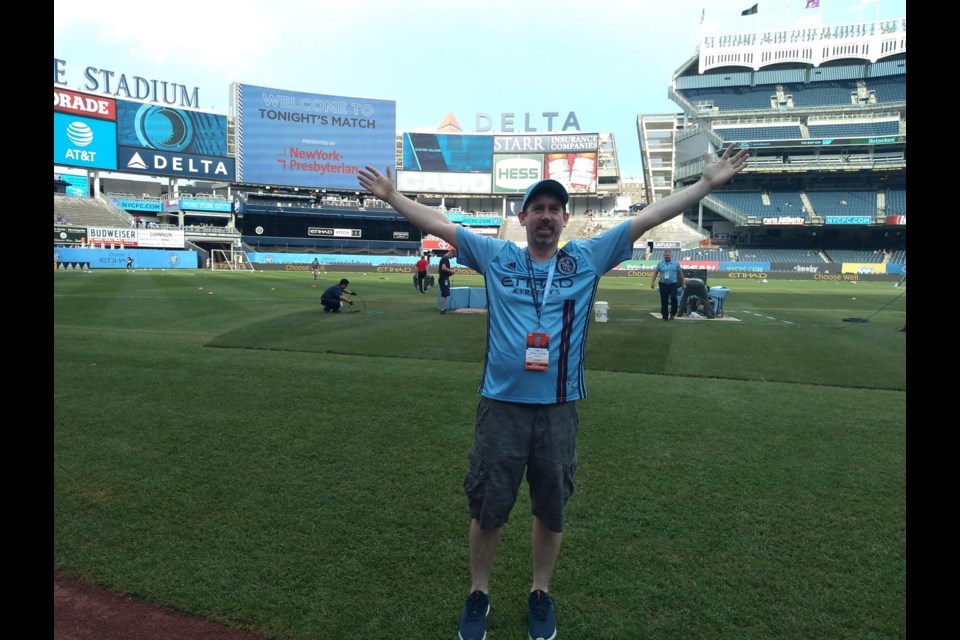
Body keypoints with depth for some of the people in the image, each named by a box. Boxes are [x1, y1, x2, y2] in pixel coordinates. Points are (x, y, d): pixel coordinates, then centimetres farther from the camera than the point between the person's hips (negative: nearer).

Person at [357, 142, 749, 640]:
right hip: (500, 407, 0)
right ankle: (478, 595, 36)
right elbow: (439, 224, 9)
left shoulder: (587, 258, 4)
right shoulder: (496, 256, 4)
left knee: (551, 511, 17)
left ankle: (540, 593, 40)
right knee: (486, 510, 12)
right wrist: (392, 196, 9)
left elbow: (648, 217, 3)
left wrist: (706, 184, 2)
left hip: (559, 410, 1)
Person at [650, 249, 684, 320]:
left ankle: (672, 314, -1)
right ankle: (665, 316, 14)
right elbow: (655, 273, 6)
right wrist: (653, 282, -5)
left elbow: (680, 273, 10)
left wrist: (682, 284, 11)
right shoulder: (660, 263, 7)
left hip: (673, 284, -1)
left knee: (674, 298, -18)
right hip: (663, 284, 1)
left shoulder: (676, 263, 5)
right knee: (664, 301, 4)